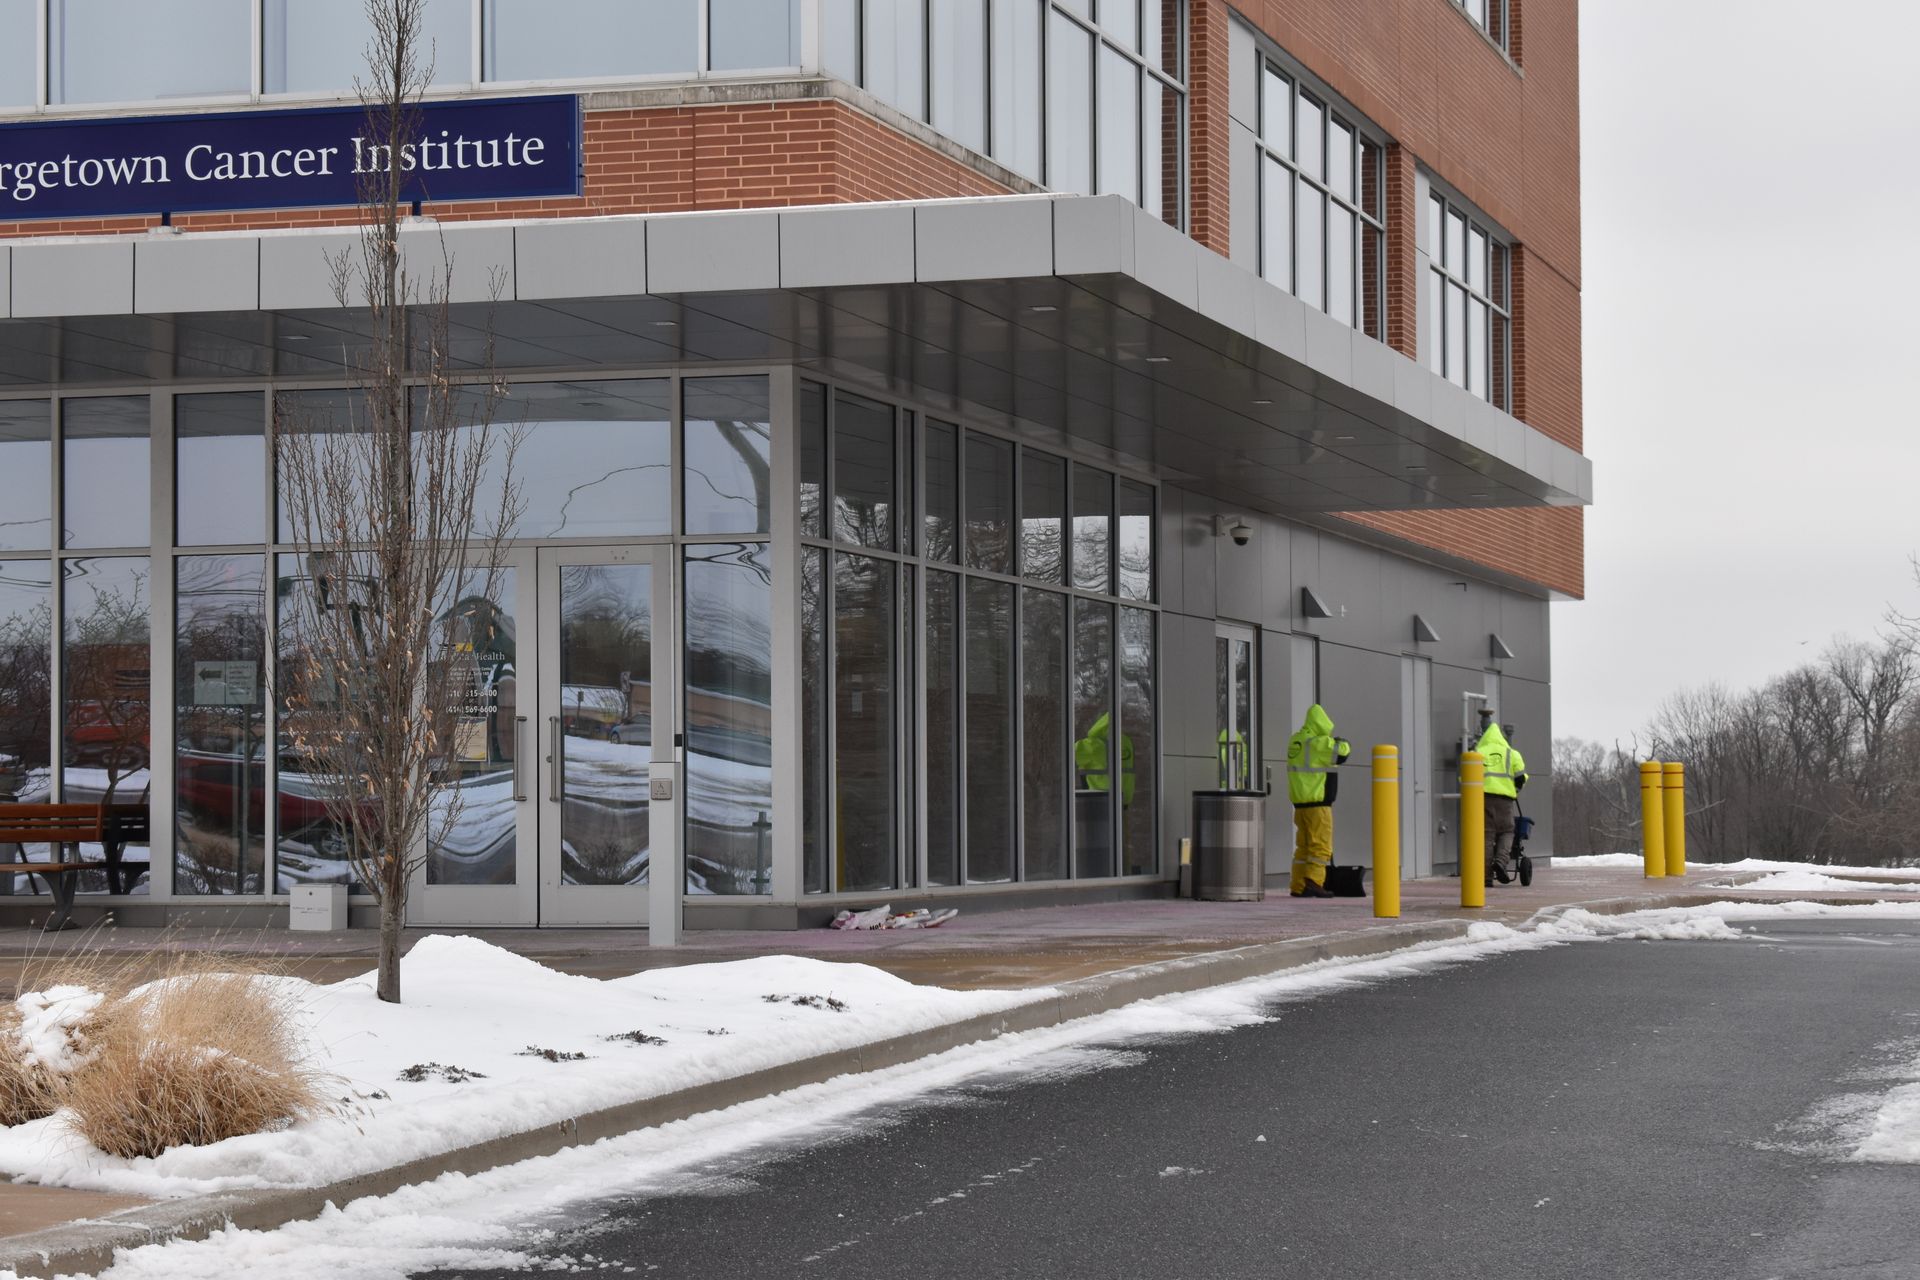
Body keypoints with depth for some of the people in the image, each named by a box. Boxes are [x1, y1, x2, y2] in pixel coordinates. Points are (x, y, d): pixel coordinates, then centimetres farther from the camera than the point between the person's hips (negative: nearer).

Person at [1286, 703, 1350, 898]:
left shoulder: (1295, 741, 10)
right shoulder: (1319, 743, -14)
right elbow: (1342, 751, -13)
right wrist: (1342, 742, 10)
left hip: (1299, 801, 8)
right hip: (1317, 802, -8)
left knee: (1303, 845, 12)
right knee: (1320, 844, -6)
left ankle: (1298, 886, 11)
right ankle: (1314, 881, -16)